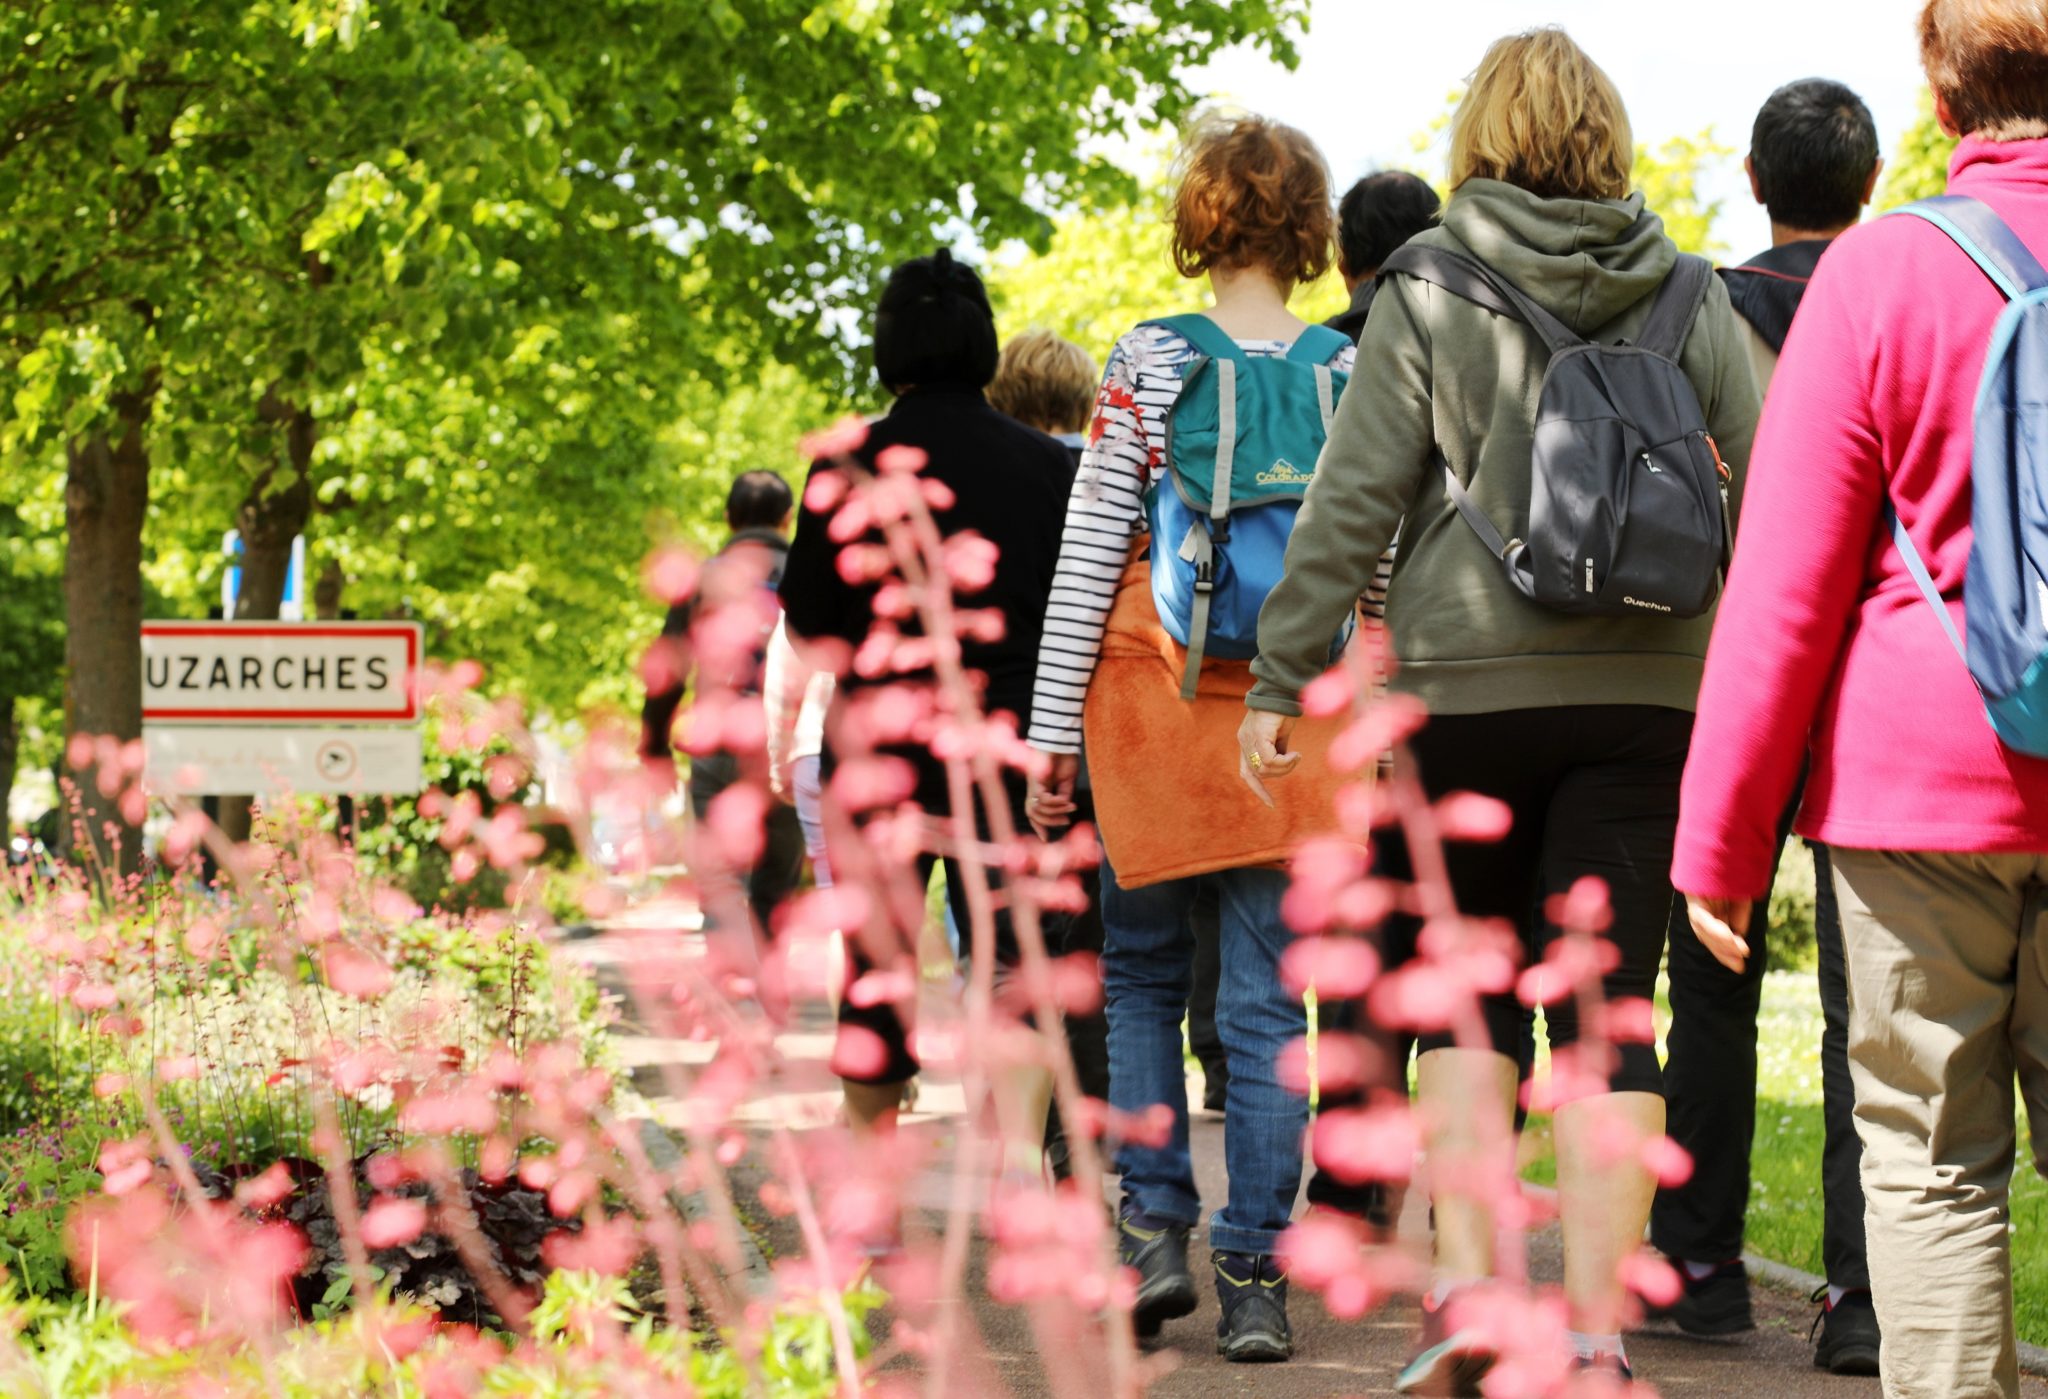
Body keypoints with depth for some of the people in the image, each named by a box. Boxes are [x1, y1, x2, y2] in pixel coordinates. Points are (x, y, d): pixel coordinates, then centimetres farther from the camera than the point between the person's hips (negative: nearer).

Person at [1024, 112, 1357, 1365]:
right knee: (1266, 1000, 4)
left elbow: (1090, 552, -4)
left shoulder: (1149, 363, -5)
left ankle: (1155, 1225, 4)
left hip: (1152, 696, -1)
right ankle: (1254, 1277, 1)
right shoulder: (1351, 374, 1)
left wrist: (1052, 730, 1)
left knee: (1144, 972, 15)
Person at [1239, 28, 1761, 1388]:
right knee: (1607, 1006, 3)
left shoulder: (1429, 291, -1)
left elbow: (1354, 498, -4)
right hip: (1647, 684, 1)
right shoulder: (1688, 296, 6)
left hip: (1469, 682, -1)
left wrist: (1283, 679, 0)